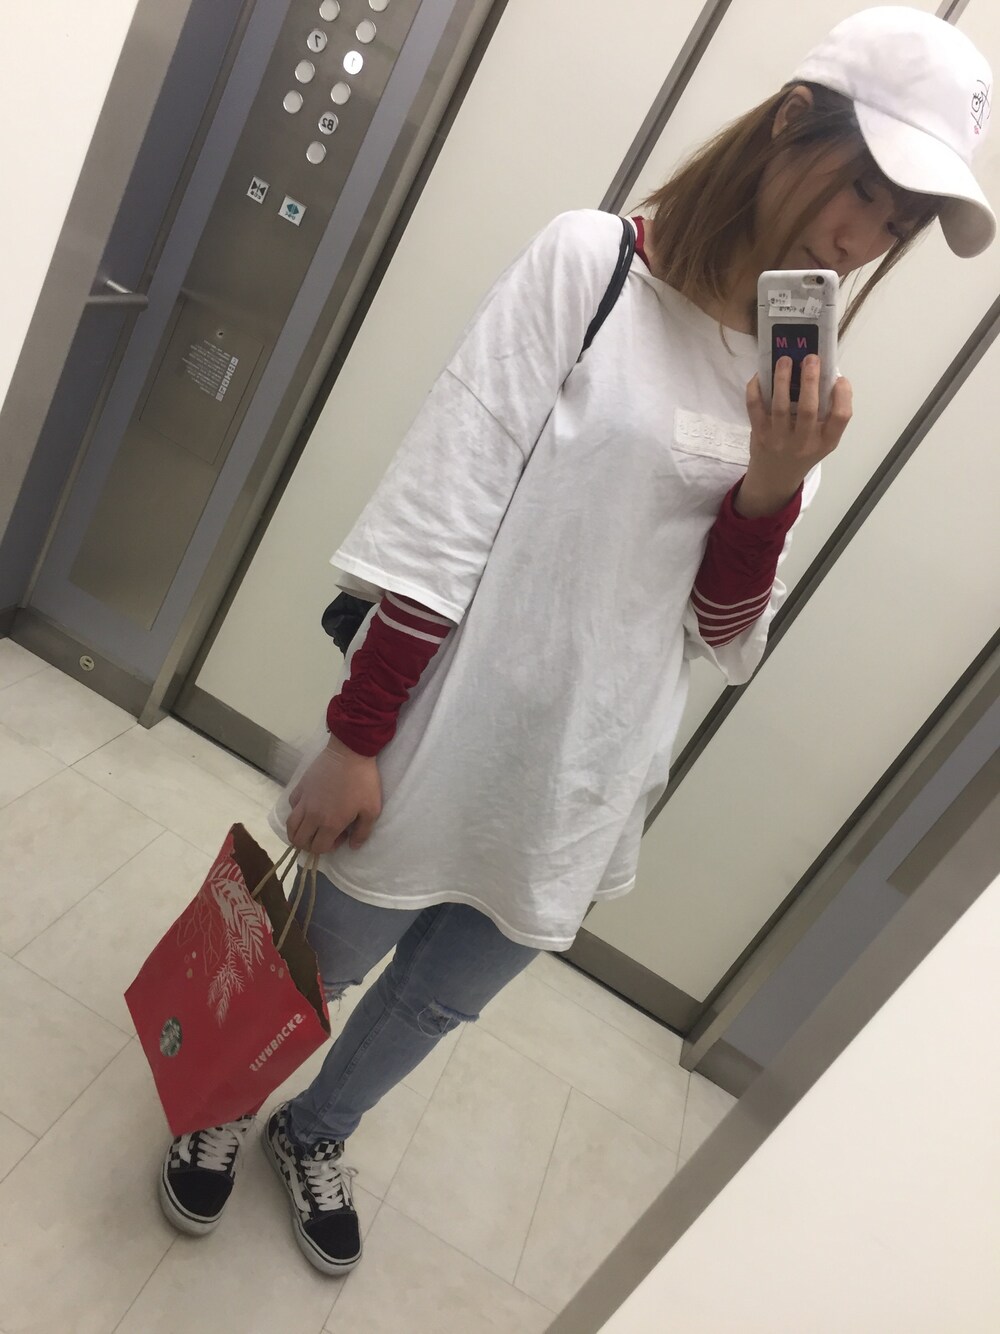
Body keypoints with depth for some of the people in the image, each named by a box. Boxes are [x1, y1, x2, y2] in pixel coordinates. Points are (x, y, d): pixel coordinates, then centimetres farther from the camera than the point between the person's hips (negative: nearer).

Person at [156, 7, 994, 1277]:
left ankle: (313, 1133, 56)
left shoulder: (797, 384, 4)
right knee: (323, 959, 18)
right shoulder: (589, 262, -10)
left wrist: (777, 481, -15)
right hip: (454, 748, -4)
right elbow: (440, 519, -14)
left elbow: (726, 638, 1)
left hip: (584, 786, 5)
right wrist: (355, 735, -14)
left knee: (443, 998, 23)